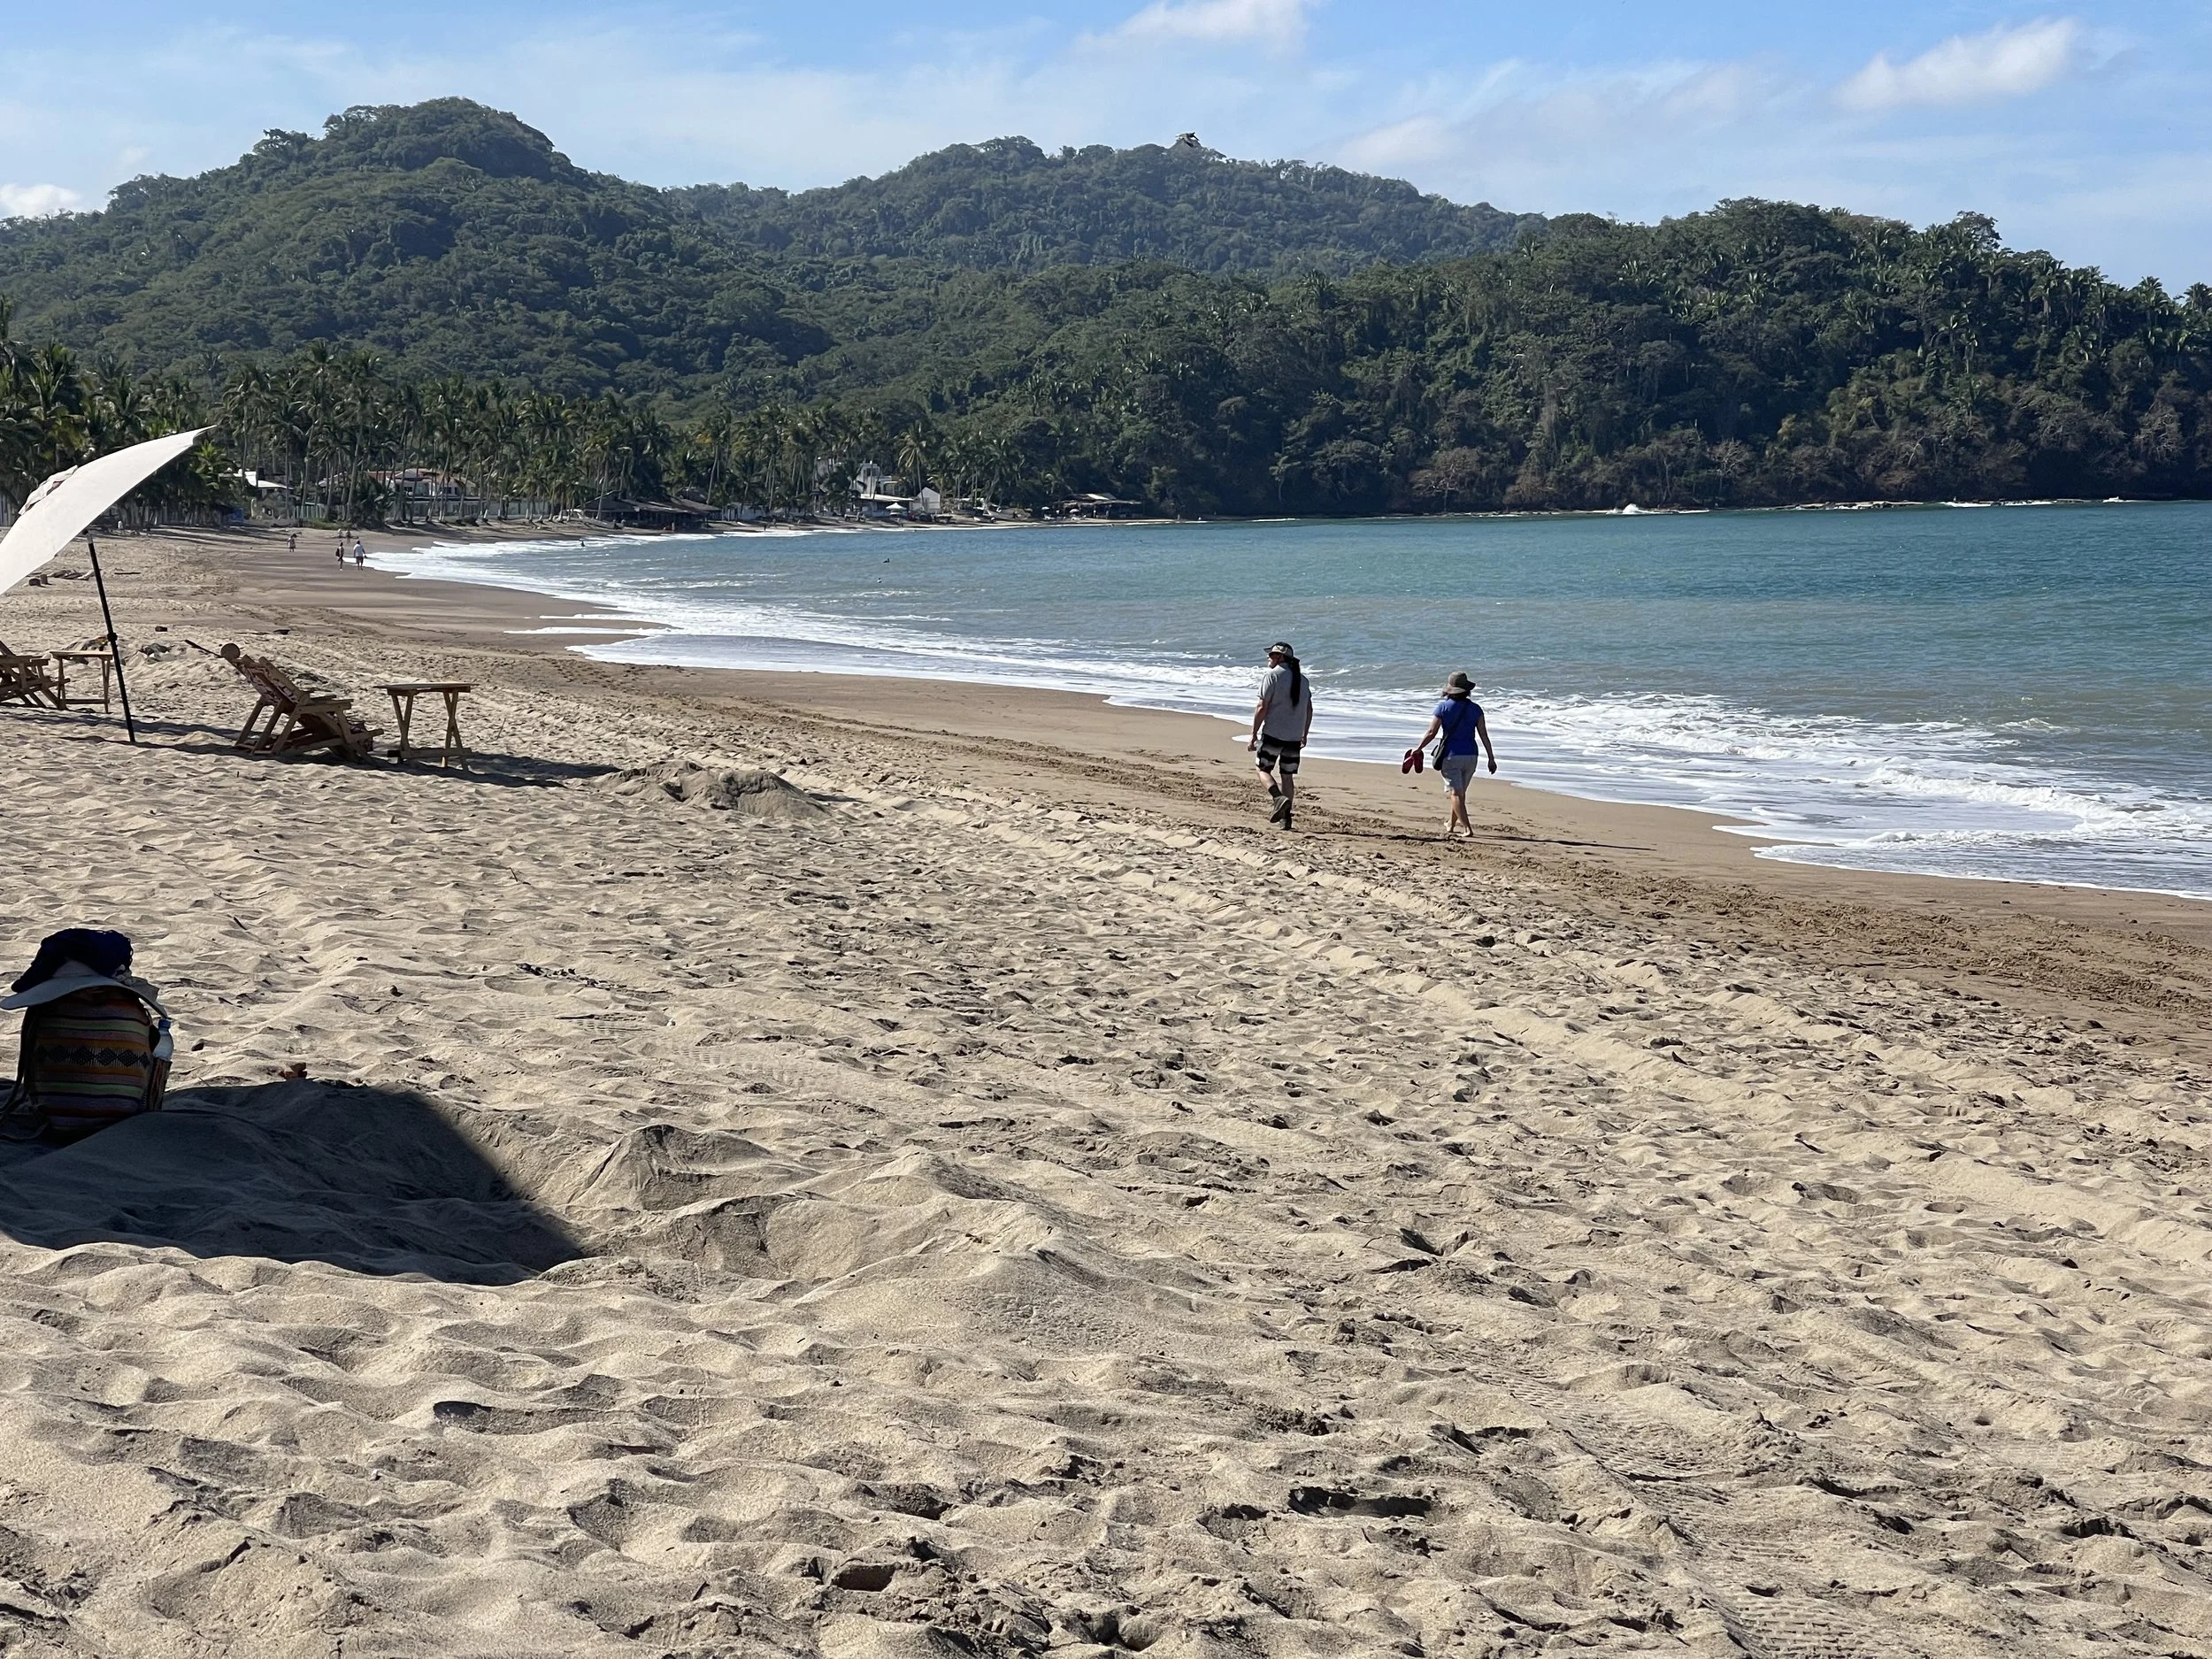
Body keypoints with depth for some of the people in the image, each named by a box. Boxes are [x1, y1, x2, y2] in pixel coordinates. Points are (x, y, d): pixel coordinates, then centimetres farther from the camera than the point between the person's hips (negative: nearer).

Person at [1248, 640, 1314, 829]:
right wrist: (1304, 735, 25)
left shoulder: (1273, 675, -9)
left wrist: (1254, 735, -8)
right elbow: (1309, 709, 17)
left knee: (1263, 769, 5)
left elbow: (1262, 707, -13)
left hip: (1273, 734, -6)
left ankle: (1280, 799, -19)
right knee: (1288, 775, 12)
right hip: (1294, 736, 6)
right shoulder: (1302, 679, 12)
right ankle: (1286, 817, 9)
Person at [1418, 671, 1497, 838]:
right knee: (1460, 791, 19)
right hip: (1470, 755, 4)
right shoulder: (1475, 709, 1)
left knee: (1456, 793, -4)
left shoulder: (1443, 708, -5)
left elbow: (1431, 733, -8)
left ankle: (1467, 828, -16)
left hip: (1451, 756, -3)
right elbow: (1484, 735, -1)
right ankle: (1452, 824, 35)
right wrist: (1491, 758, 4)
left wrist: (1417, 749, 1)